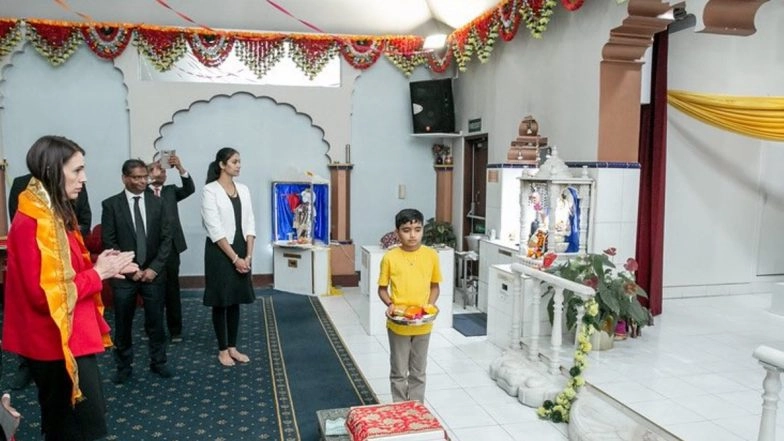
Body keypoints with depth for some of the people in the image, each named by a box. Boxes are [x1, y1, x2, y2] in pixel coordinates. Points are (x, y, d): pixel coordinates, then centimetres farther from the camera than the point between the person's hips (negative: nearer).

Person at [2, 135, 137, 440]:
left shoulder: (54, 214, 9)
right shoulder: (32, 222, -21)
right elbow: (44, 295, -24)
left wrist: (100, 267, -3)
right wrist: (98, 273, -16)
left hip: (71, 338, 9)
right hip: (57, 344, -9)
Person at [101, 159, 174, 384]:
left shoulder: (156, 202, 4)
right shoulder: (111, 204, -3)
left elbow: (166, 238, 2)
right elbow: (109, 242, -6)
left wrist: (154, 268, -8)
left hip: (153, 272, 2)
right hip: (125, 275, -1)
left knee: (156, 321, 8)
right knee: (123, 324, 7)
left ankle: (158, 362, 22)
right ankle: (124, 366, 22)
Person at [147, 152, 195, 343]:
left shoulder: (171, 190, 10)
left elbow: (190, 189, -6)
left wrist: (180, 167, -20)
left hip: (170, 247, 2)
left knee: (172, 290, 8)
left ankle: (175, 330, 17)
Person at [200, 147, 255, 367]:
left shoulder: (243, 189, 7)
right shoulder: (210, 190, -9)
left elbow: (249, 224, 5)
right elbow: (215, 229, -15)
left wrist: (248, 255, -4)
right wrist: (234, 258, -16)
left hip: (241, 250, 5)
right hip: (219, 251, -5)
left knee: (235, 301, 12)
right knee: (221, 302, 5)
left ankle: (233, 347, 23)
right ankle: (223, 350, 17)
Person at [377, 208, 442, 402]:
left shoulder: (431, 255, -4)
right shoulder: (390, 257, -9)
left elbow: (435, 286, 6)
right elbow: (382, 288, 1)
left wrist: (430, 306, -10)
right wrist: (389, 304, -17)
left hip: (423, 325, 2)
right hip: (398, 324, -1)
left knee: (418, 372, 16)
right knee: (399, 372, 12)